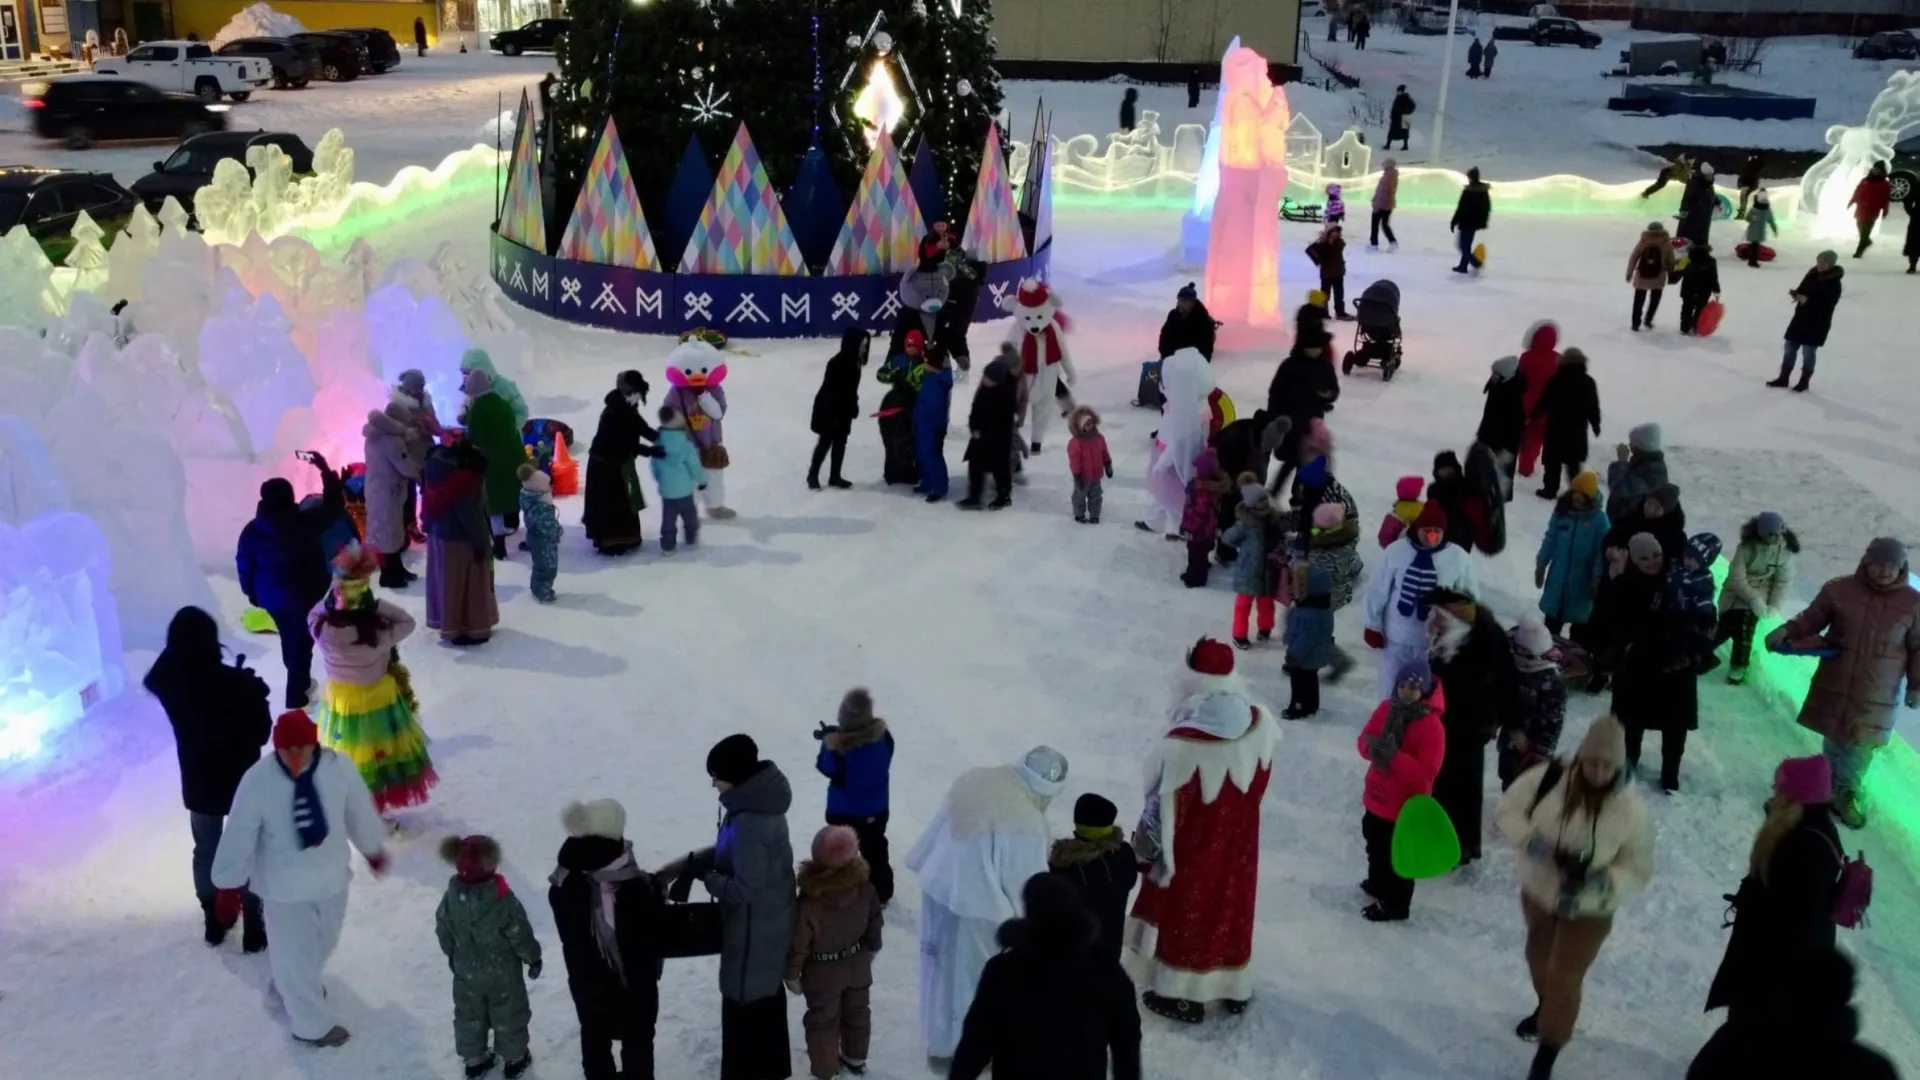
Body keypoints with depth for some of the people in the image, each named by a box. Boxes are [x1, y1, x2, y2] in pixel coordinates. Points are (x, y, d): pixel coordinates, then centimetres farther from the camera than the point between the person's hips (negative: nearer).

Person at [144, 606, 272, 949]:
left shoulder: (169, 682, -17)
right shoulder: (235, 683, -26)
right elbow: (262, 732, -15)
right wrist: (254, 692, -1)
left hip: (199, 782, 3)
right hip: (243, 781, -3)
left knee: (205, 850, 22)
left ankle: (213, 921, 35)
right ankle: (253, 927, 21)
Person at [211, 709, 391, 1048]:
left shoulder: (338, 767, -19)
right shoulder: (257, 780, -26)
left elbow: (359, 810, -2)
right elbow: (239, 835, -17)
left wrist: (374, 848, 13)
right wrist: (229, 886, -10)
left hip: (331, 877, 4)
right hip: (285, 887, -4)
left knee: (322, 943, 27)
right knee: (293, 955, 9)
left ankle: (292, 986, 59)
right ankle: (311, 1025, 33)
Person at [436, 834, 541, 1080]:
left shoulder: (452, 896, -16)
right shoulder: (502, 900, -30)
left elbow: (443, 931, -1)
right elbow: (520, 934, -20)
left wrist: (453, 954, 18)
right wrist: (533, 957, -2)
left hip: (466, 971, 4)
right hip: (503, 972, -4)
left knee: (469, 1015, 23)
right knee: (508, 1015, 17)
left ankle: (474, 1060, 36)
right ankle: (515, 1059, 32)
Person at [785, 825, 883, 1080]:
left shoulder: (809, 902, -32)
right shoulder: (864, 887, -20)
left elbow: (798, 943, -20)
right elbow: (875, 921, -3)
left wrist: (792, 974, -4)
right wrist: (871, 948, 16)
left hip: (823, 972, -4)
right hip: (858, 964, 4)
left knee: (823, 1021, 16)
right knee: (857, 1011, 26)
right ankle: (856, 1057, 48)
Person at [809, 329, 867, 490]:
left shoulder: (854, 362, 1)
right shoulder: (837, 363, -25)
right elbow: (830, 390, -24)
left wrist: (853, 407, 9)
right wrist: (832, 413, -24)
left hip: (843, 410, 8)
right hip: (829, 410, -8)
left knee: (840, 442, 12)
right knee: (825, 442, 2)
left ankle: (835, 477, 21)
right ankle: (812, 475, 16)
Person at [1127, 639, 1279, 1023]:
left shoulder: (1180, 748, -36)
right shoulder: (1261, 723, -20)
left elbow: (1162, 811, -22)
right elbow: (1258, 783, -1)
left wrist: (1146, 853, -5)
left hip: (1190, 852, -5)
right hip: (1238, 845, 5)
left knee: (1182, 913, 19)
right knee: (1231, 908, 26)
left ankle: (1181, 996, 37)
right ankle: (1235, 988, 45)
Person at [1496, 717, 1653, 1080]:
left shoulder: (1631, 810, -25)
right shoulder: (1547, 779, -22)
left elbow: (1638, 870, -16)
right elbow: (1507, 811, -12)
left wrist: (1600, 880, -34)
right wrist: (1536, 843, -29)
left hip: (1588, 910, -3)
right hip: (1538, 892, 3)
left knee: (1564, 976, 0)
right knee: (1539, 958, 27)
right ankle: (1547, 1006, 59)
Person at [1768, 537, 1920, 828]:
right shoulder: (1839, 589, -7)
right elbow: (1811, 619, 4)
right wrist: (1786, 631, -13)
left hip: (1877, 695, 0)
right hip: (1834, 685, 0)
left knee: (1861, 746, 8)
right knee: (1834, 739, 12)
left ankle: (1847, 794, 28)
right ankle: (1831, 788, 29)